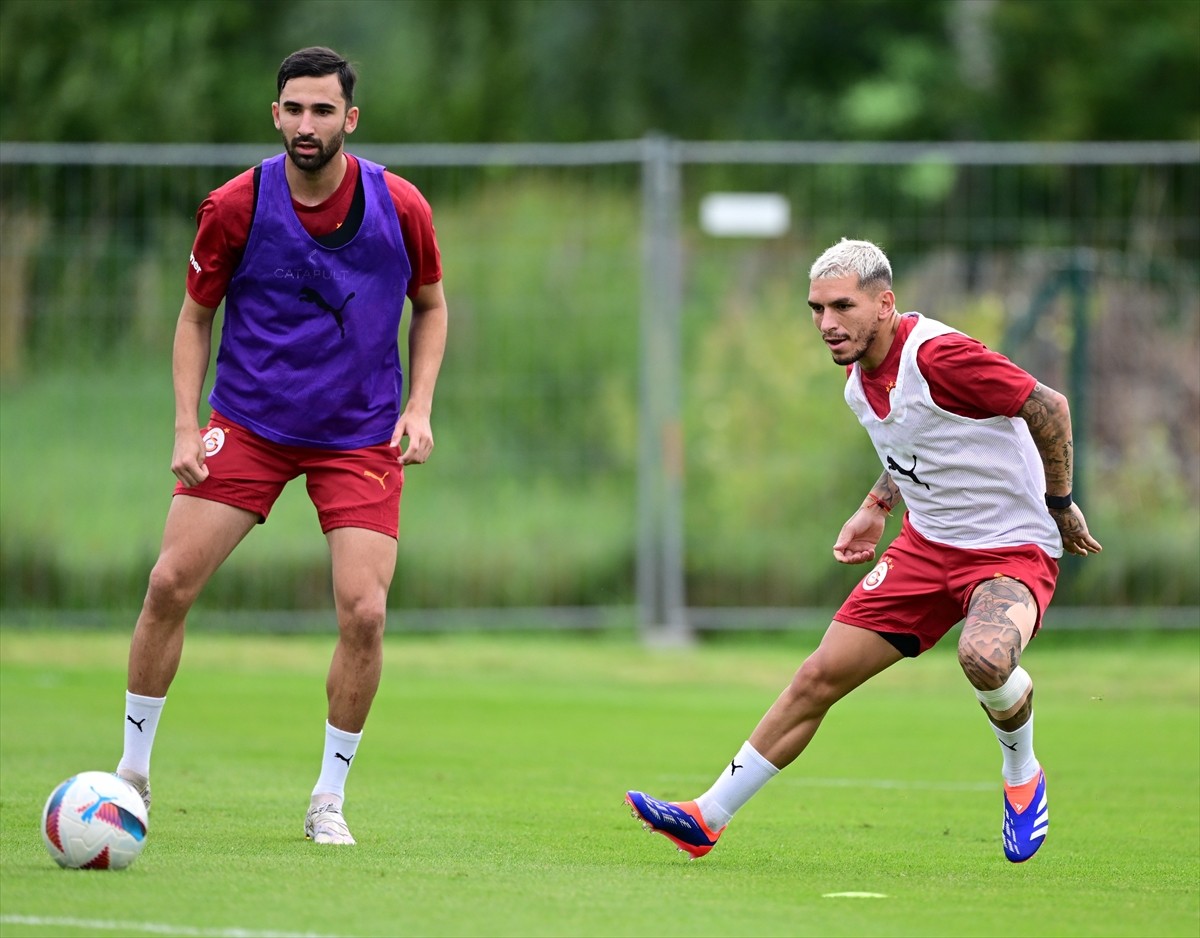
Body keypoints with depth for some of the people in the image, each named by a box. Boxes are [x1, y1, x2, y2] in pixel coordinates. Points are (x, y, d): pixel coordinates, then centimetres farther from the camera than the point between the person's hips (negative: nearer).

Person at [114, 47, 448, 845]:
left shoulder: (400, 208, -8)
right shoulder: (234, 207, -9)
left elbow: (431, 306, 10)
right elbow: (196, 316, 4)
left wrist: (419, 406, -3)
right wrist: (187, 426, -7)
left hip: (360, 437, 0)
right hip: (248, 422, 0)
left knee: (364, 611, -13)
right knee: (170, 585, -10)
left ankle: (329, 800, 4)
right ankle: (133, 770, 8)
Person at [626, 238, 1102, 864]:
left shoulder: (939, 354, -24)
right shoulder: (858, 376, 4)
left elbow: (1050, 406, -16)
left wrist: (1060, 505, -9)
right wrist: (876, 508, 15)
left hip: (1013, 549, -7)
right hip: (926, 546, 8)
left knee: (983, 656, -37)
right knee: (820, 676, 1)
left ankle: (1022, 777, -5)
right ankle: (708, 818, 9)